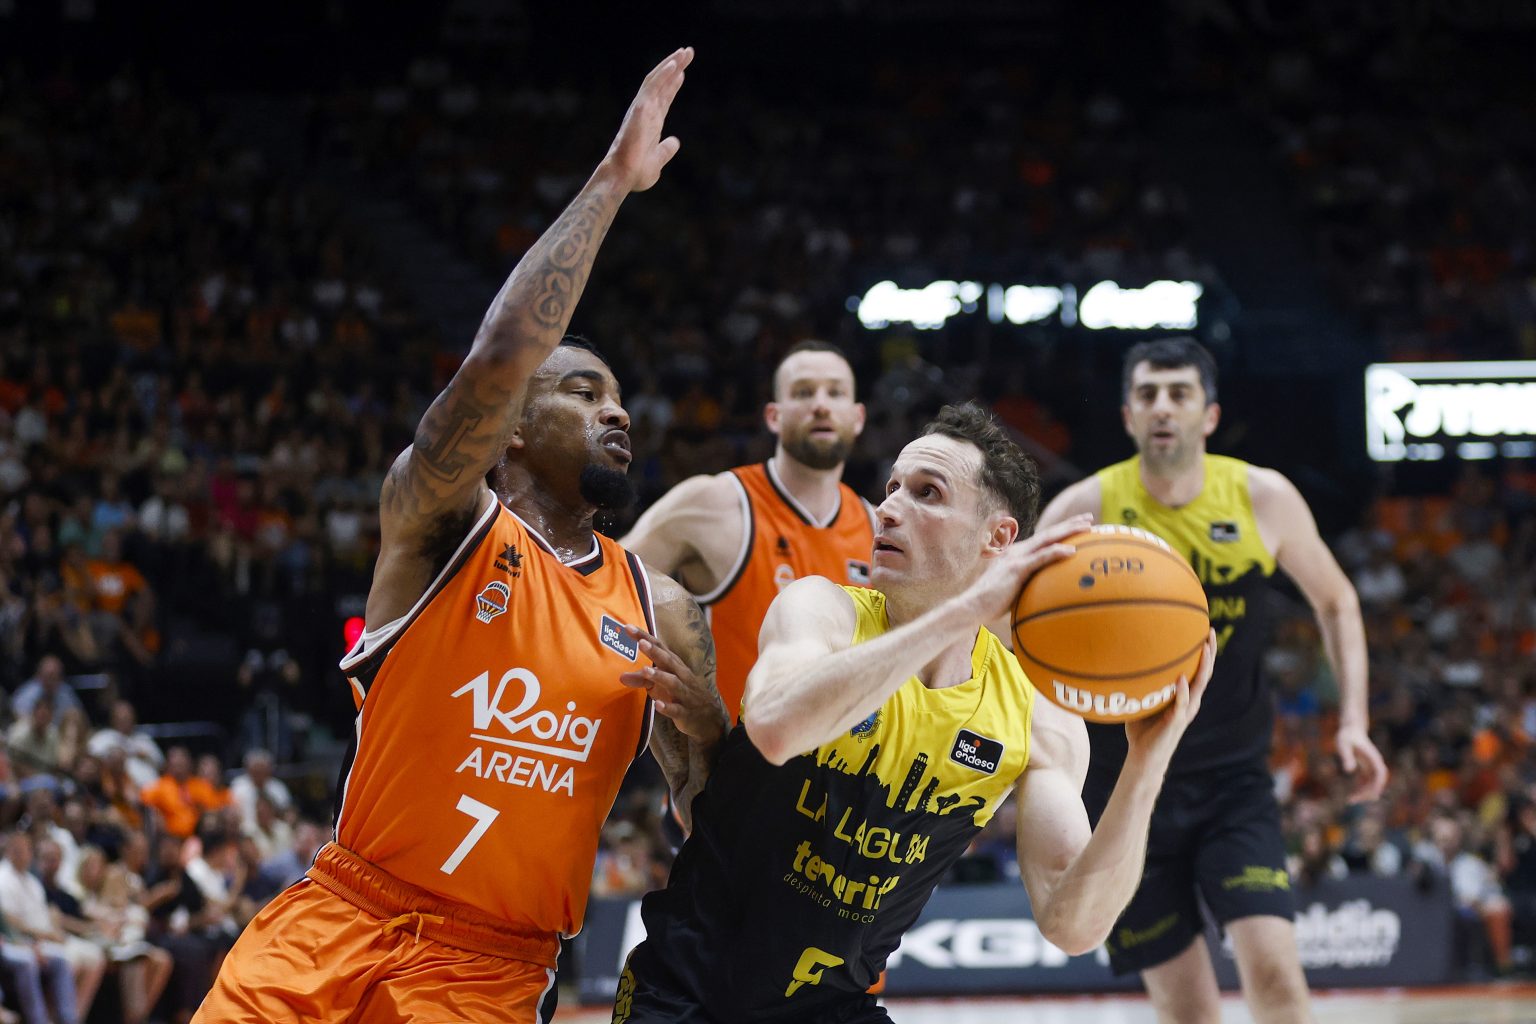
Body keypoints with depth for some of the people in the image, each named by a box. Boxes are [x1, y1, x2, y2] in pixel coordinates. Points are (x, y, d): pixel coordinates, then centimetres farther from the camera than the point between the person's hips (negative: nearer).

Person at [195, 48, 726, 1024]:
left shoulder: (658, 608, 12)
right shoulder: (439, 522, -1)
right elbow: (499, 360, -20)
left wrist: (703, 724, -9)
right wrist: (612, 181, -16)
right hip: (344, 917, -2)